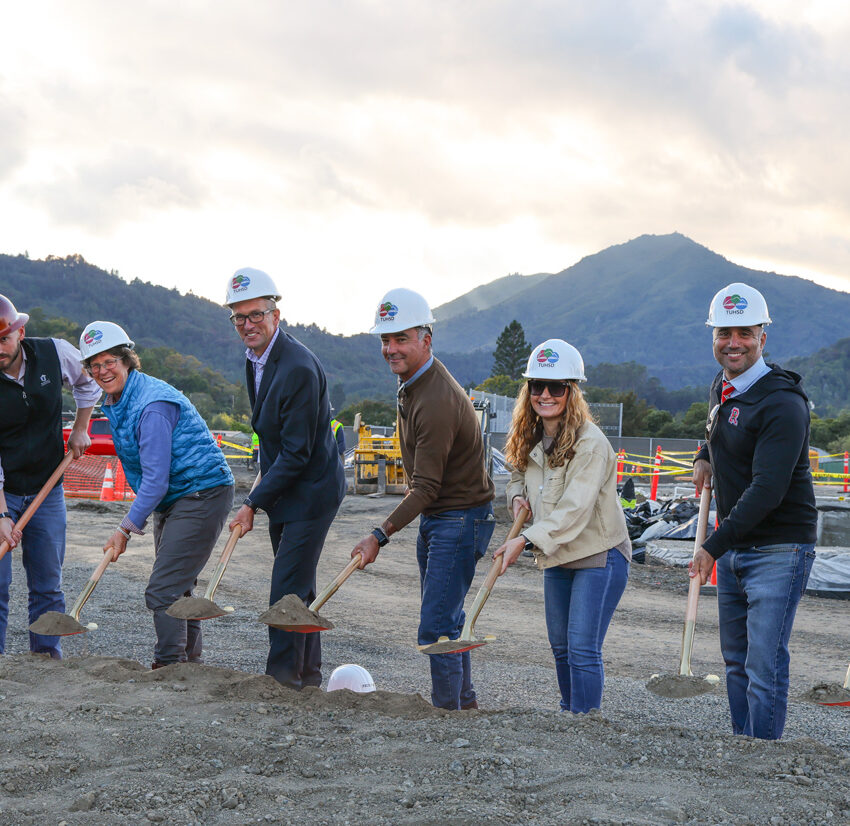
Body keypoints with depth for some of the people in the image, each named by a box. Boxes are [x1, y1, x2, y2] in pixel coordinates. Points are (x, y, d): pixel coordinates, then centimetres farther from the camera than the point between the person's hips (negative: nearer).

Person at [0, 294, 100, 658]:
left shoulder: (55, 354, -9)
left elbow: (89, 381, 16)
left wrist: (79, 429, 8)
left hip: (47, 491, 3)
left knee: (48, 584, 7)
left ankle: (48, 657, 17)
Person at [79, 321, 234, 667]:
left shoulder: (153, 404, -23)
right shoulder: (115, 402, 8)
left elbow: (156, 480, -24)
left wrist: (126, 528, -21)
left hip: (202, 494, -10)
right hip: (171, 499, 10)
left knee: (162, 592, -14)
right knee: (177, 590, 16)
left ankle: (170, 668, -6)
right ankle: (191, 667, 26)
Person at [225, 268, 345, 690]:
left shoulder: (299, 368, -24)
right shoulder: (256, 359, 5)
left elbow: (296, 453, -23)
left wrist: (254, 503, -21)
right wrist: (263, 478, 14)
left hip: (310, 490, -9)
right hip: (285, 487, 10)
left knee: (288, 587, -8)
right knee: (298, 585, 16)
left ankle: (282, 674, 1)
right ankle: (307, 671, 27)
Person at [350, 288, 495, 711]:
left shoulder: (438, 401, -26)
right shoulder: (412, 383, 7)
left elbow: (426, 487, -27)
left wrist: (380, 535, -32)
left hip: (460, 518, -10)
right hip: (433, 516, 10)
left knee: (436, 626, -12)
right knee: (443, 620, 17)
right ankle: (465, 703, 29)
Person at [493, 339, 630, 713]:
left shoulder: (589, 443, -21)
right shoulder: (531, 440, 4)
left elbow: (574, 509, -27)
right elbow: (518, 473, 24)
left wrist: (526, 540, -34)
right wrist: (517, 496, 0)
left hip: (598, 556, -8)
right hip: (556, 558, 8)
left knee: (582, 648, -12)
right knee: (561, 646, 16)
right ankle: (568, 715, 32)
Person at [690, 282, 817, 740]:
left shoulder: (782, 402, -19)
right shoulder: (721, 387, 9)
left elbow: (766, 492, -25)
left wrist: (713, 546, -23)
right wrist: (705, 457, 15)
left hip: (778, 551, -9)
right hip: (732, 550, 9)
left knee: (765, 667, -8)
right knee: (736, 662, 14)